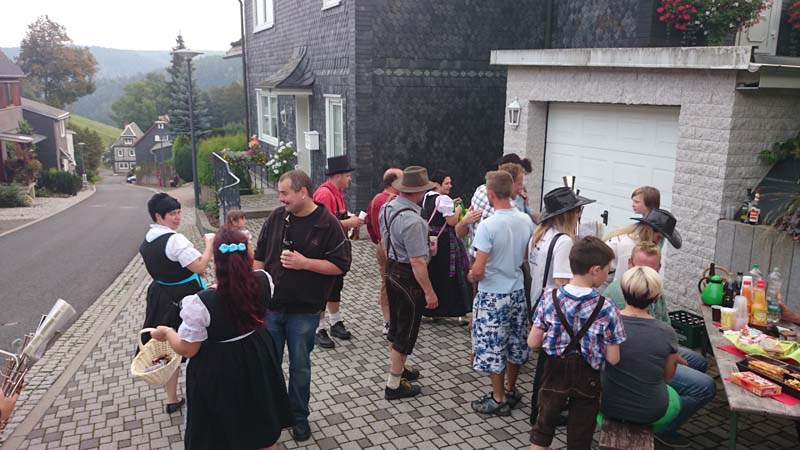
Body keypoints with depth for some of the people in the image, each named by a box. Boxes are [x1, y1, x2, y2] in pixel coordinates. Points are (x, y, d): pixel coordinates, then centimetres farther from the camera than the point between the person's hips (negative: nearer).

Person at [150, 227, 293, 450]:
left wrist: (167, 333, 4)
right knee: (262, 425, 28)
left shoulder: (199, 304, -31)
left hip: (218, 373, -4)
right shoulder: (264, 281, -19)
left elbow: (188, 350, -15)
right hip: (257, 361, 4)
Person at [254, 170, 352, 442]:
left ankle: (299, 417, 31)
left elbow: (341, 265, -12)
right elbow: (260, 256, 9)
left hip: (304, 312, -3)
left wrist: (305, 262, -21)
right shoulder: (276, 218, 0)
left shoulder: (327, 224, -11)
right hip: (270, 306, 3)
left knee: (300, 368, 11)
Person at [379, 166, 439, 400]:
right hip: (408, 278, -9)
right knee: (406, 331, 5)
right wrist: (429, 291, -19)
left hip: (391, 272, 9)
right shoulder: (412, 221, -28)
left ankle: (397, 368, 42)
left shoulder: (387, 208, 0)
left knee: (395, 325, 23)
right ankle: (394, 385, 16)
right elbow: (417, 262, -27)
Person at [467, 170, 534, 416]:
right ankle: (510, 391, 35)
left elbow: (478, 270, -23)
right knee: (515, 344, 19)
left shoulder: (488, 225, -23)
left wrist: (471, 276, -2)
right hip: (517, 290, 7)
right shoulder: (526, 221, -4)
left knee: (492, 347, 8)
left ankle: (499, 399, 18)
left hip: (493, 295, -6)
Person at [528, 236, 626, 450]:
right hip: (587, 379, -1)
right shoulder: (606, 308, -19)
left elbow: (533, 343, -7)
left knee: (542, 430, 20)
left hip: (555, 372, 2)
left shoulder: (550, 298, -12)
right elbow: (612, 359, -14)